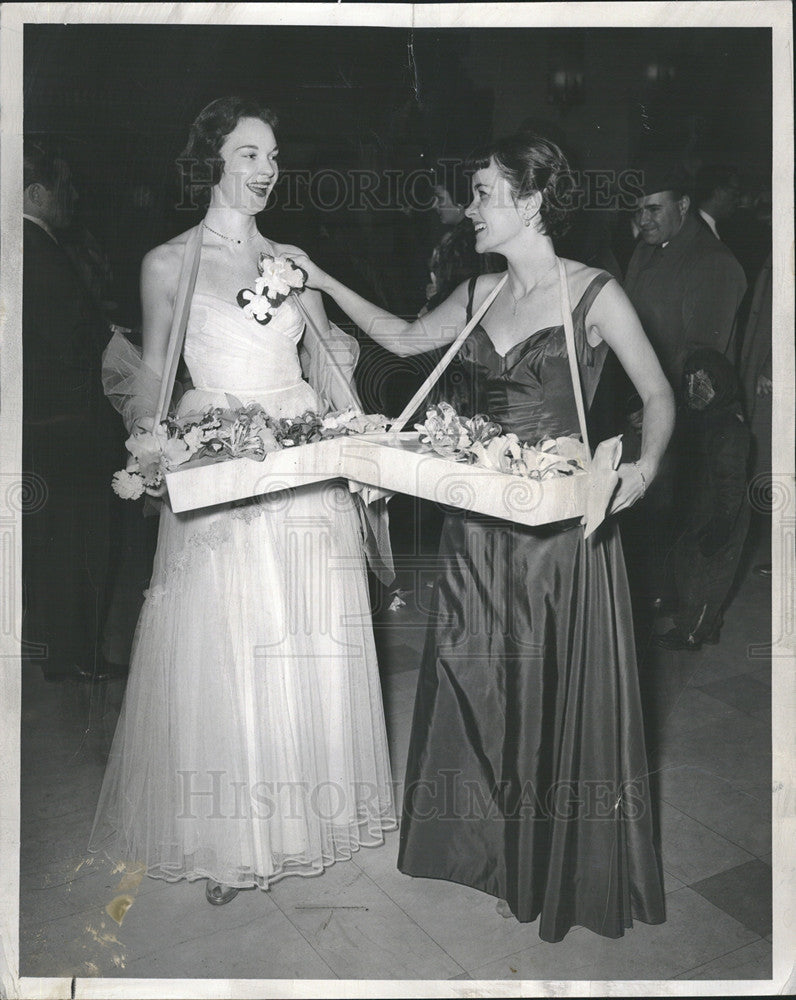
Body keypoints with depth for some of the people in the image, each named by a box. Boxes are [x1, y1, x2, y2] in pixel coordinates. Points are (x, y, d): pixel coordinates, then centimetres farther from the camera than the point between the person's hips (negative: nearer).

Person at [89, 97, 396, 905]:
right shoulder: (168, 263, 2)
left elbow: (328, 367, 12)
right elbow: (152, 379, 3)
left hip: (308, 473, 3)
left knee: (312, 649, 10)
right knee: (222, 652, 3)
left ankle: (310, 802, 30)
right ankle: (228, 836, 21)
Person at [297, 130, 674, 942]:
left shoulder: (594, 294, -8)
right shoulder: (478, 294, 8)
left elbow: (658, 396, -3)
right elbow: (404, 338, 21)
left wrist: (645, 466, -22)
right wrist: (328, 284, 14)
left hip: (563, 522, -5)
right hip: (478, 521, 5)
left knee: (560, 691, 7)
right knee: (479, 684, 12)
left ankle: (563, 868, 29)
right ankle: (497, 851, 34)